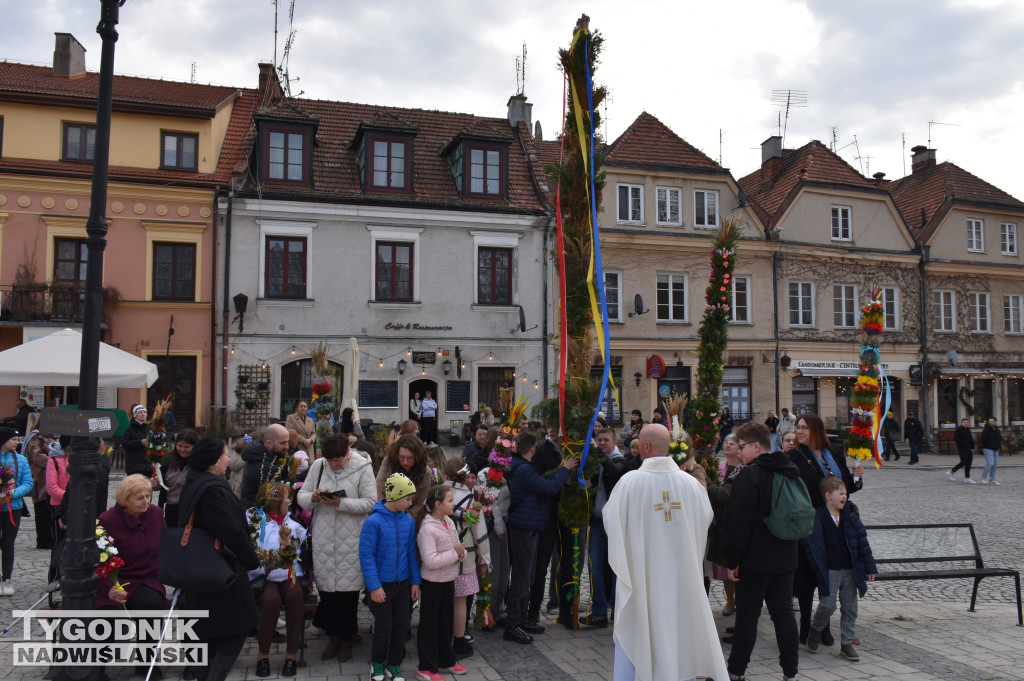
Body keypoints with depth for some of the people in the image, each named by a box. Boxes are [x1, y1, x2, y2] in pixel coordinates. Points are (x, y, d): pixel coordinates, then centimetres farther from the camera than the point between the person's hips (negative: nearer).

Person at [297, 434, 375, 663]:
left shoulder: (362, 468, -6)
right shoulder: (318, 466, 4)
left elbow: (370, 503, -11)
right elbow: (301, 497, 6)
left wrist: (340, 503, -19)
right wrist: (313, 497, -16)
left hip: (351, 540, -3)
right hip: (323, 538, 3)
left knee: (348, 589, 4)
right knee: (326, 586, 9)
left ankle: (346, 639, 22)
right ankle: (333, 636, 27)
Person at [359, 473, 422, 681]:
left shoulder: (409, 521, -1)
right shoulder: (374, 521, -16)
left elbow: (411, 552, 7)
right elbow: (366, 555, -14)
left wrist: (415, 581, 5)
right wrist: (374, 586, -16)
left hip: (403, 584, 4)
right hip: (382, 585, -4)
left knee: (401, 627, 10)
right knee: (384, 629, 6)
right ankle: (377, 664, 30)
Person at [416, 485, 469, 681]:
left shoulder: (450, 522, 3)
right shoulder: (427, 529, -23)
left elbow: (457, 547, 13)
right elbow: (431, 561, -29)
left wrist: (461, 554, -9)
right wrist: (454, 553, -22)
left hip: (448, 580, 8)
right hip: (432, 583, -8)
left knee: (446, 621, 19)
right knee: (429, 624, 4)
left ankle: (446, 660, 34)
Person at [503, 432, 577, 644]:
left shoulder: (521, 468, 13)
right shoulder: (523, 470, -20)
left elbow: (543, 484, 14)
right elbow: (550, 487, -25)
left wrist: (561, 469, 5)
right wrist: (564, 468, -12)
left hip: (527, 529, 11)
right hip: (524, 529, -11)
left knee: (526, 577, 18)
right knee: (521, 579, -4)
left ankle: (521, 620, 28)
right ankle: (512, 627, 3)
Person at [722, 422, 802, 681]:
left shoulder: (749, 476, -17)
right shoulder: (792, 472, 10)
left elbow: (738, 523, -19)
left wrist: (732, 560, -12)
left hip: (756, 560, -7)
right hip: (785, 558, 7)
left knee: (747, 615, 1)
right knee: (783, 612, 12)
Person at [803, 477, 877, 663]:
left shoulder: (851, 517, 3)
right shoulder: (818, 518, -9)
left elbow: (862, 542, 5)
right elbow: (812, 544, -11)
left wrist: (869, 567, 3)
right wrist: (819, 569, -15)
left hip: (851, 570, 4)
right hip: (829, 571, -4)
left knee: (850, 607, 8)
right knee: (827, 605, -5)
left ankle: (846, 644, 21)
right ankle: (815, 629, 24)